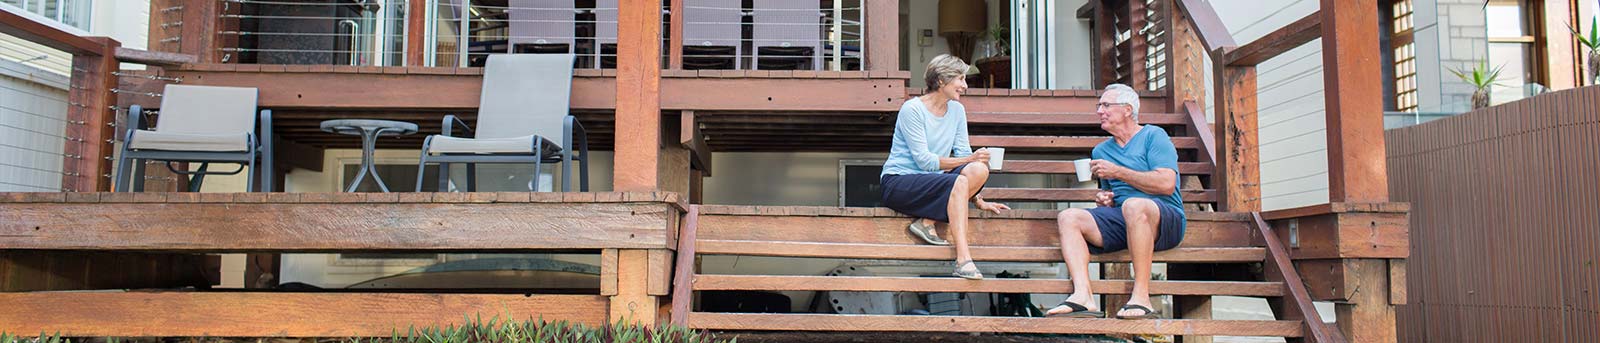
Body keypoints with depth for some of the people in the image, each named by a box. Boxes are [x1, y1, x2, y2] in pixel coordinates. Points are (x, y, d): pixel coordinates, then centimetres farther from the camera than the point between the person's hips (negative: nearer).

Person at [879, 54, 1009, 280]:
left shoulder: (957, 110, 9)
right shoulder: (912, 109, -11)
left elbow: (964, 152, 7)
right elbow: (924, 160, -17)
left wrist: (978, 201, -2)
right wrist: (967, 160, -21)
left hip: (931, 181, 7)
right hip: (898, 182, -7)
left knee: (980, 170, -21)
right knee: (959, 181, -33)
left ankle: (927, 221, -22)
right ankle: (963, 260, -39)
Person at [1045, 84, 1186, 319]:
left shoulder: (1153, 136, 3)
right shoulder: (1101, 151, 23)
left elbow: (1166, 184, -12)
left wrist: (1117, 172, -9)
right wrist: (1104, 199, 7)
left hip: (1166, 219, -6)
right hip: (1121, 221, 6)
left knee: (1133, 205, -38)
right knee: (1068, 217, -14)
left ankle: (1141, 297, -34)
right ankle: (1083, 296, -33)